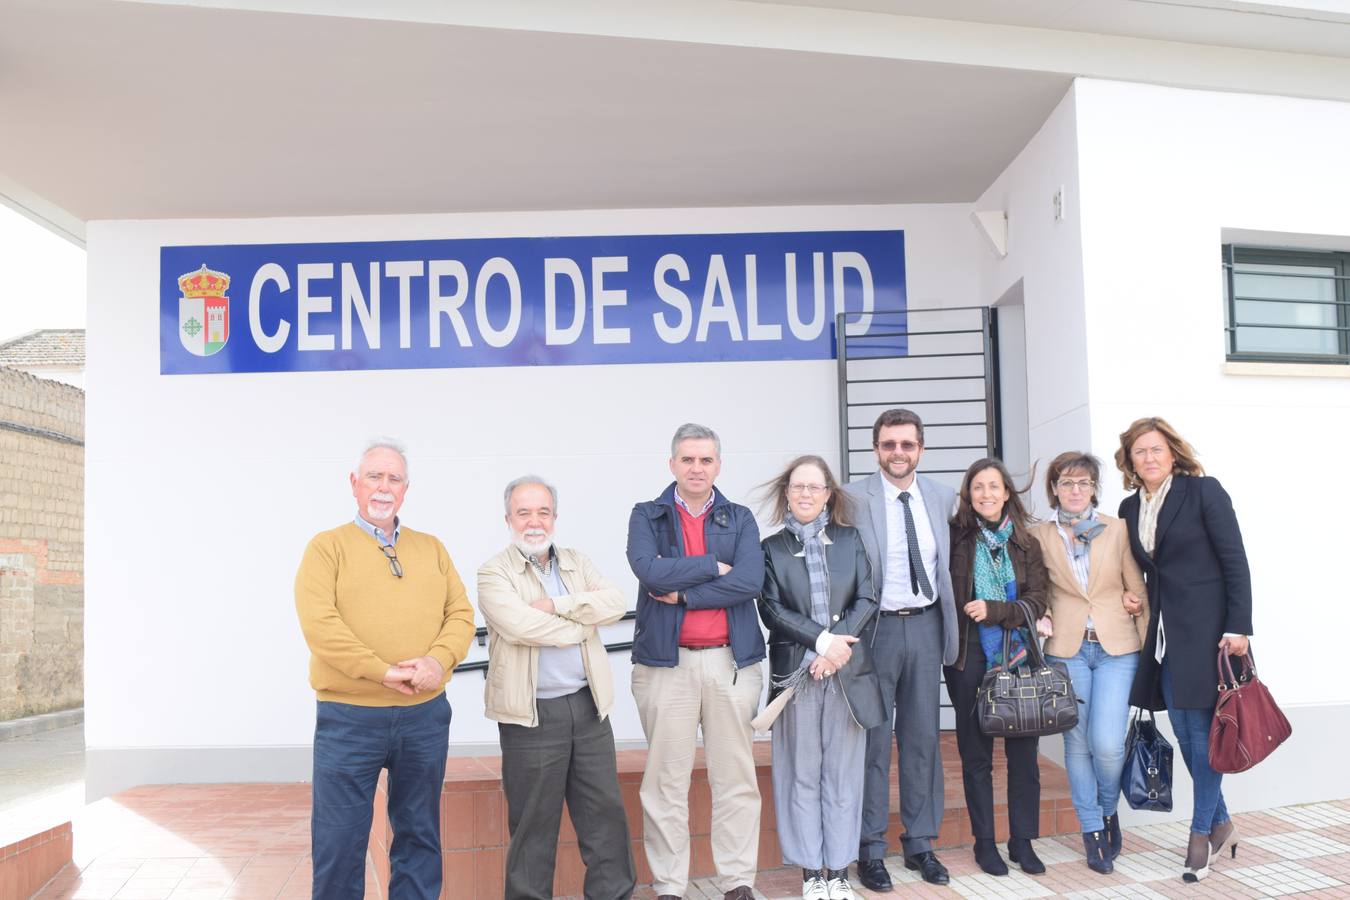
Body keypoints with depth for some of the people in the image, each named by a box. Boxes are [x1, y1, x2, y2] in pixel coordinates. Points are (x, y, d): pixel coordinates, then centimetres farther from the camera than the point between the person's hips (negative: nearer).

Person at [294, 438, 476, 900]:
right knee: (340, 840, 4)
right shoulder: (327, 546, 0)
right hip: (349, 717, -3)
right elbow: (319, 623, -12)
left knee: (419, 834, 14)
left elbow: (460, 613, 6)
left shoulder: (431, 548, 12)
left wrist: (439, 660, -14)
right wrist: (382, 672, -18)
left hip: (425, 715, 4)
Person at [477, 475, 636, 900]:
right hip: (532, 715, -4)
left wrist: (557, 605, -15)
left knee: (605, 810, 10)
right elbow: (519, 625, -20)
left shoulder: (578, 563, 12)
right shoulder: (493, 574, -3)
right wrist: (583, 625, -9)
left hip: (588, 706, 5)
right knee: (534, 822, 6)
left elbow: (615, 602, -5)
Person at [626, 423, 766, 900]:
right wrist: (714, 566, -8)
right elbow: (651, 572, -13)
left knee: (736, 779, 7)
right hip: (667, 663, -1)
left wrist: (682, 594, -11)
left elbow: (750, 581, -8)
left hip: (732, 661, 1)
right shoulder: (646, 516, 6)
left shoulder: (740, 519, 9)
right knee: (666, 781, 4)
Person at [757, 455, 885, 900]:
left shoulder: (850, 540, 9)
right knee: (802, 774, 4)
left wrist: (838, 644, -12)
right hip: (796, 671, -1)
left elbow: (867, 599, 2)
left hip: (848, 670, 1)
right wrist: (821, 639, -14)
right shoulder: (773, 547, 5)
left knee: (843, 772, 5)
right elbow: (771, 608, -4)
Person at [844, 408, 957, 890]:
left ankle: (920, 843, 23)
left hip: (925, 626, 4)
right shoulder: (853, 498, -7)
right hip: (876, 629, -4)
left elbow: (944, 563, 16)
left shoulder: (942, 497, 6)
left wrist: (949, 624, 11)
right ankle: (870, 848, 14)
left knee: (923, 737, 10)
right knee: (874, 739, 2)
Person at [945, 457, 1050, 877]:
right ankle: (985, 842, 17)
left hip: (1018, 654, 2)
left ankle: (1023, 841, 18)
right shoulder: (956, 538, -1)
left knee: (1023, 752, 5)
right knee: (976, 754, 6)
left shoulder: (1027, 544, 6)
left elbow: (1037, 602, -1)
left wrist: (994, 609, -14)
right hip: (970, 656, -2)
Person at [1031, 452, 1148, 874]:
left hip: (1116, 648, -1)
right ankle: (1092, 831, 19)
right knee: (1078, 743, 3)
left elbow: (1139, 591, 7)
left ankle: (1108, 810, 21)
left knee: (1107, 744, -10)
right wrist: (1042, 618, -6)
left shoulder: (1117, 530, 5)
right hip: (1067, 649, 1)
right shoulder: (1041, 535, 5)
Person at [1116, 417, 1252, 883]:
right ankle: (1221, 825, 25)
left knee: (1202, 729, -2)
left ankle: (1203, 833, 11)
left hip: (1206, 629, -5)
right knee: (1185, 733, 9)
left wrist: (1238, 627, -13)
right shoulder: (1130, 508, 10)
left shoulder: (1203, 491, -5)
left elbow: (1235, 562, -8)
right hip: (1164, 633, 6)